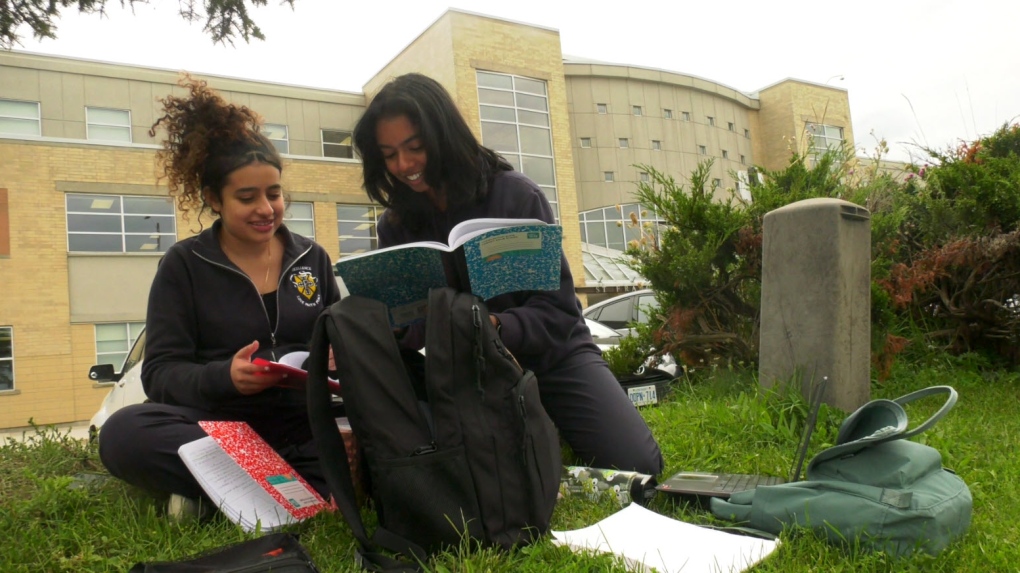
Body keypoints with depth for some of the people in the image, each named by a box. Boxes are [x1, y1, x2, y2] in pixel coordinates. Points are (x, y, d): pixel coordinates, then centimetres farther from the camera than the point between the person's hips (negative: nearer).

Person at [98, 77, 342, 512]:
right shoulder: (184, 265, 6)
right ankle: (308, 484, -28)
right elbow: (160, 373, -1)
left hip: (304, 425, 2)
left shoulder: (312, 258, 13)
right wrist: (223, 377, -22)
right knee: (123, 434, -34)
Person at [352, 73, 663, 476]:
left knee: (637, 466, -14)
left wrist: (494, 326, -38)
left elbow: (558, 308, -18)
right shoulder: (395, 226, -3)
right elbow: (403, 322, -2)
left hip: (552, 356, -2)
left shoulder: (515, 195, -15)